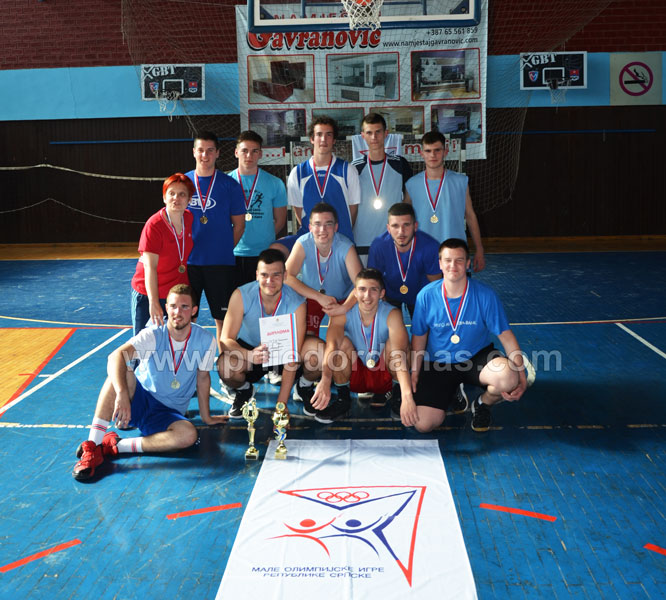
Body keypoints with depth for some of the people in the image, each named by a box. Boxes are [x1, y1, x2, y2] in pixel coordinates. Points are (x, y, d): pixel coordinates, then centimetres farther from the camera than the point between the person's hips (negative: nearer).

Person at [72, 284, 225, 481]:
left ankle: (115, 446, -23)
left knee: (189, 435, -33)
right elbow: (116, 356, -32)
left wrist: (206, 416, 11)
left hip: (169, 413, 1)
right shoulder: (153, 335, -15)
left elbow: (203, 377, 6)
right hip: (138, 400, -1)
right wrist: (122, 394, -49)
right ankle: (92, 447, -32)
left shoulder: (205, 340, -8)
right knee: (123, 372, -32)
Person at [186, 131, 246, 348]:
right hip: (188, 262, 2)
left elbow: (239, 225, 4)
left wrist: (224, 249, 1)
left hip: (221, 264, -2)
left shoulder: (229, 185, 0)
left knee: (222, 317, 4)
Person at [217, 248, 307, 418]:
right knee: (226, 366, -34)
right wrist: (250, 355, -48)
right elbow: (225, 340, -24)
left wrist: (281, 404, -33)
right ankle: (243, 389, 6)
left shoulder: (296, 303, -27)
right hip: (248, 346, 0)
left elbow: (293, 358, -29)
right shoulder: (242, 295, -24)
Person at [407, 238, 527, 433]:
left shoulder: (485, 295, -13)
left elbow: (506, 336, -11)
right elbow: (419, 338, 2)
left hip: (477, 358, 0)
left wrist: (521, 377, -21)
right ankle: (452, 401, 19)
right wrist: (414, 374, -5)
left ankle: (483, 404, 3)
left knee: (507, 375, -34)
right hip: (438, 364, 0)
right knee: (423, 424, -17)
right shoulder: (426, 295, -10)